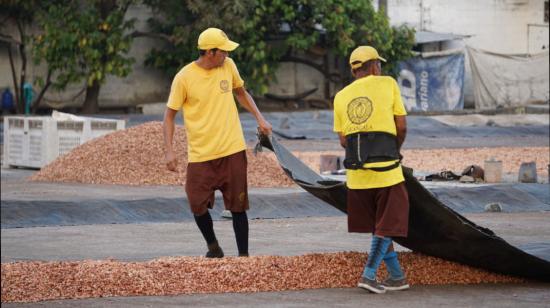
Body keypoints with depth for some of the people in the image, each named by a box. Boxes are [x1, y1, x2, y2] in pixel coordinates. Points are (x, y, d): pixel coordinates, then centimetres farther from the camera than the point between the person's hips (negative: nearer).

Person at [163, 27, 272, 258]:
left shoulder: (228, 66, 1)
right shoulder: (184, 78, -10)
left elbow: (241, 93, 19)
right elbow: (169, 114, -3)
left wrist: (259, 118, 8)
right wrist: (169, 150, -11)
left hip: (232, 150, 2)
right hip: (200, 154, -2)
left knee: (238, 206, 3)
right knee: (198, 205, -2)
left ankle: (244, 255, 12)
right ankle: (212, 246, 24)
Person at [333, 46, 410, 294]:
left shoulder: (341, 96, 12)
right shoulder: (387, 84, 2)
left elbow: (343, 140, 8)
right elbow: (402, 127, -1)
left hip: (356, 170, 4)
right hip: (385, 166, -4)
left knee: (377, 225, 15)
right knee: (387, 225, 5)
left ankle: (397, 276, 18)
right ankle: (369, 275, -6)